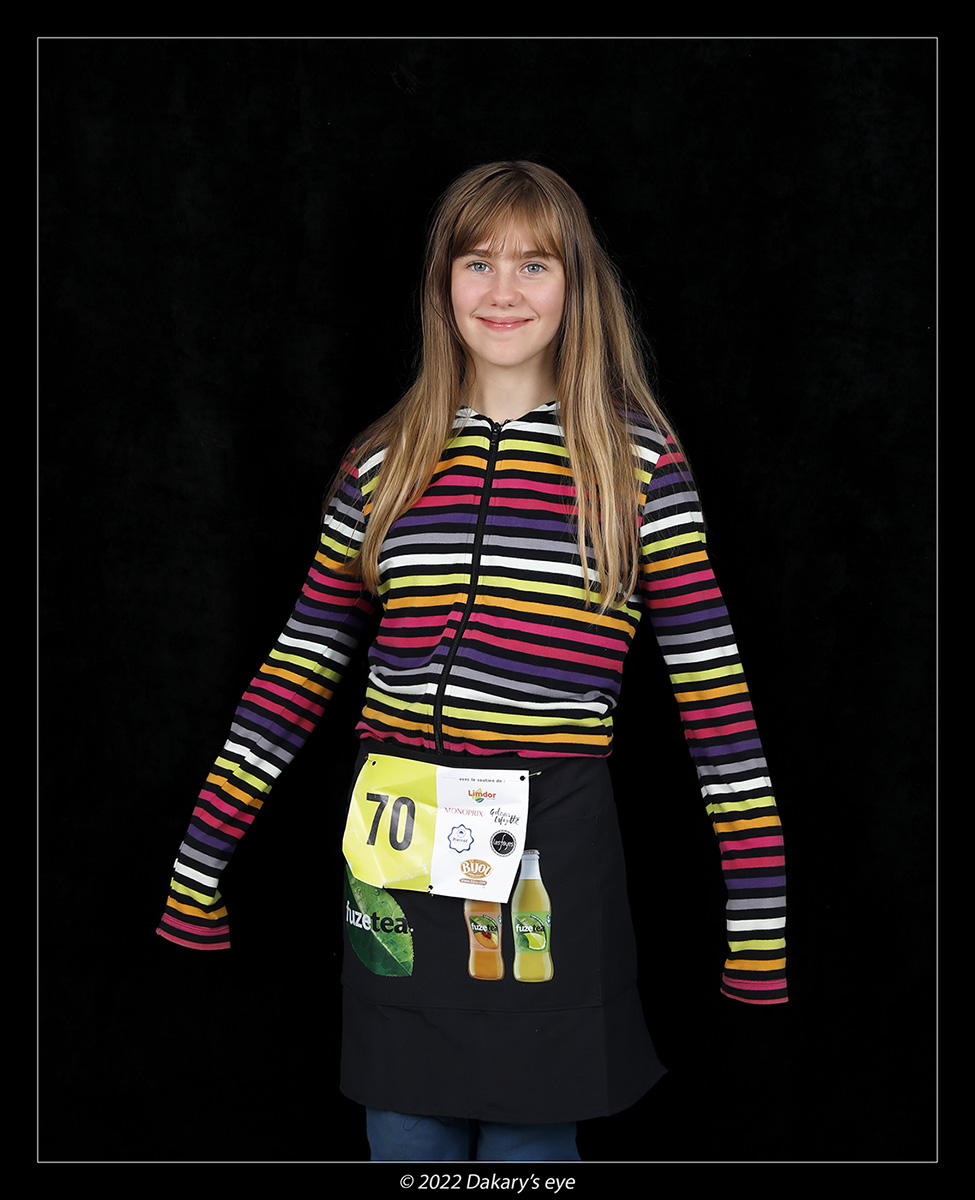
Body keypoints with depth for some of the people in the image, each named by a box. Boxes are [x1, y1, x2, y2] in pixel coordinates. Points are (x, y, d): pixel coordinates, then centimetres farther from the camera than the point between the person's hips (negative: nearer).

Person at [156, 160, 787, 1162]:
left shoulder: (638, 461, -3)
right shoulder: (384, 462, 5)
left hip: (552, 853, -3)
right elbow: (299, 670, 10)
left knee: (529, 1141, 9)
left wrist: (759, 929, -5)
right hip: (395, 850, 3)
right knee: (408, 1145, 15)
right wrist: (196, 873, 10)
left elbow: (713, 689, -3)